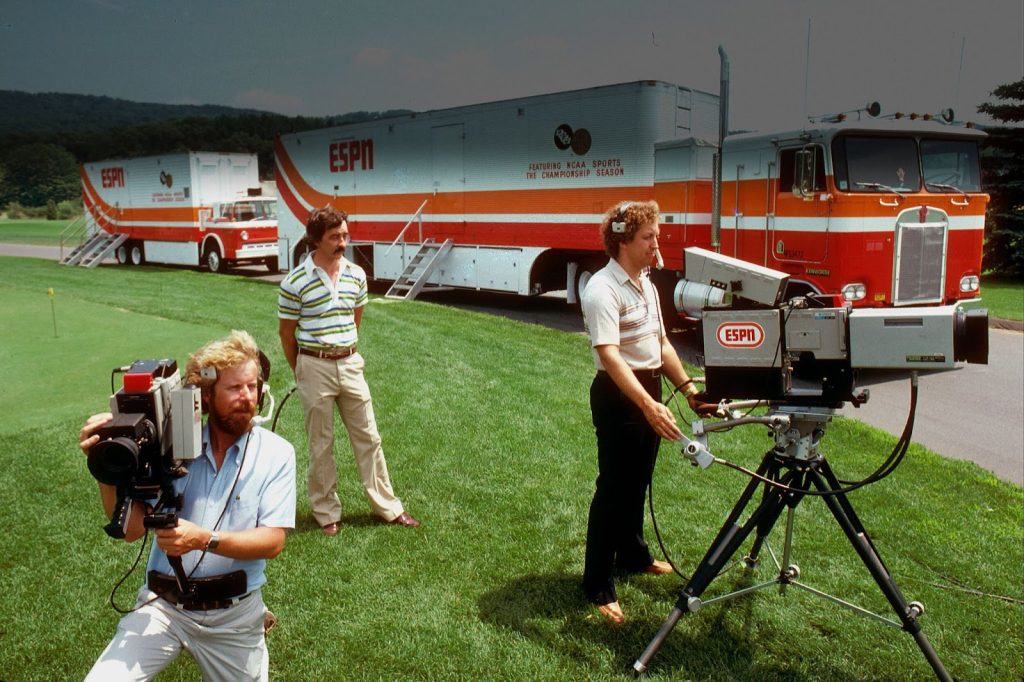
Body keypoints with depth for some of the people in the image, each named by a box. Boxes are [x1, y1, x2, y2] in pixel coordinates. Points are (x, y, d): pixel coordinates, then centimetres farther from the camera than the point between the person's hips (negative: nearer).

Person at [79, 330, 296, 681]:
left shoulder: (276, 452, -8)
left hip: (234, 614, 0)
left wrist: (205, 539, -28)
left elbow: (273, 540, -14)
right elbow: (132, 528, -6)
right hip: (163, 604, 1)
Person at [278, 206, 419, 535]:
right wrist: (301, 372, 7)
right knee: (321, 444, 8)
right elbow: (286, 333, -1)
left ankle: (388, 506, 21)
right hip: (315, 368, -4)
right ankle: (326, 512, 23)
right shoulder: (295, 282, -11)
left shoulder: (356, 275, 1)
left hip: (350, 363, 4)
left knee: (368, 437, 10)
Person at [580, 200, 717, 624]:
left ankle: (632, 556, 39)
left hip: (650, 389, 9)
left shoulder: (646, 284, 10)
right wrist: (648, 405, -41)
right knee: (613, 489, -2)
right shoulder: (603, 289, -20)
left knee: (638, 483, 21)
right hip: (618, 396, -9)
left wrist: (688, 389, 10)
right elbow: (609, 355, -31)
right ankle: (597, 585, 9)